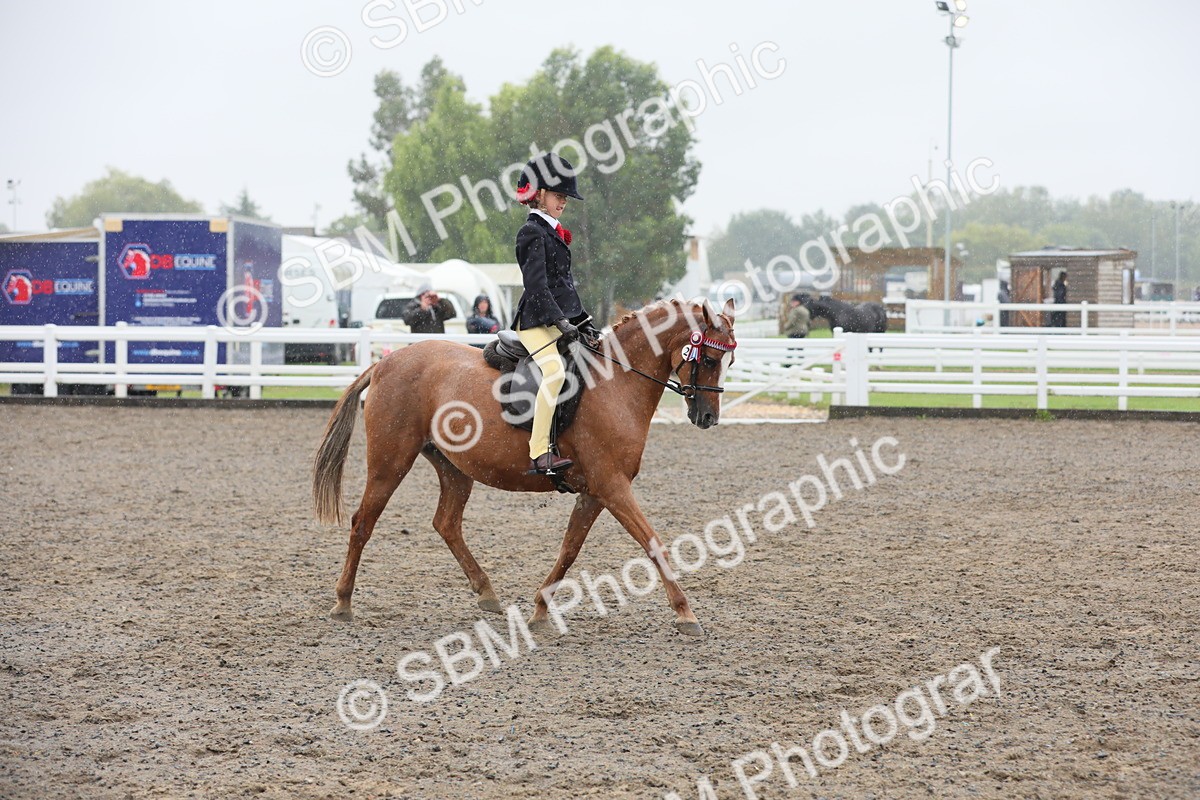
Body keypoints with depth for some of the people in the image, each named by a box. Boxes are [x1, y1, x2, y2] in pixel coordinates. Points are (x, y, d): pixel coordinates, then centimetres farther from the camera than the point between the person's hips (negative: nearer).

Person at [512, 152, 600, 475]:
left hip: (560, 322, 11)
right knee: (555, 371, -31)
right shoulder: (532, 232, -9)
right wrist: (559, 320, -26)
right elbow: (536, 284, -19)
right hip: (536, 322, -11)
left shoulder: (553, 232, 20)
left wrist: (583, 322, 18)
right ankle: (539, 455, -35)